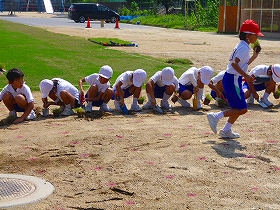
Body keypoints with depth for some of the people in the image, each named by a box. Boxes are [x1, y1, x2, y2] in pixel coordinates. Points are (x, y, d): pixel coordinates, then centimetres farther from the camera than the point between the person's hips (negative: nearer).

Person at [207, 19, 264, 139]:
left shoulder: (242, 46, 16)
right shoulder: (244, 48, -15)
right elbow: (234, 63, -28)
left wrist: (254, 56, 21)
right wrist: (246, 76, -31)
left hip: (230, 79, 10)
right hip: (233, 80, -10)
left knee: (237, 108, 16)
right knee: (242, 109, -6)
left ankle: (226, 130, 19)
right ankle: (215, 117, -4)